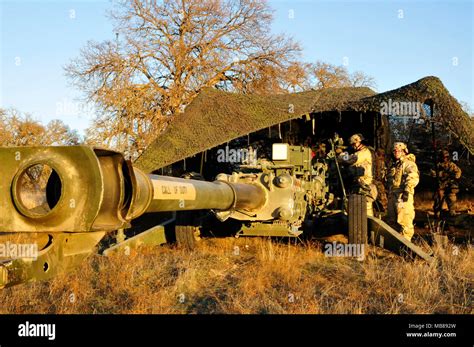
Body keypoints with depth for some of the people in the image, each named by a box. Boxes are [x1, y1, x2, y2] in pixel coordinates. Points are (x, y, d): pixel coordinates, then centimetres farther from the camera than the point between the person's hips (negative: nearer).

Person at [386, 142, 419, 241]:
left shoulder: (409, 163, -6)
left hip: (403, 195, -9)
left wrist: (407, 190, -28)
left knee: (404, 220, -11)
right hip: (392, 195, 9)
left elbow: (413, 177, -20)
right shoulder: (394, 165, 22)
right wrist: (389, 191, 27)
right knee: (392, 220, 14)